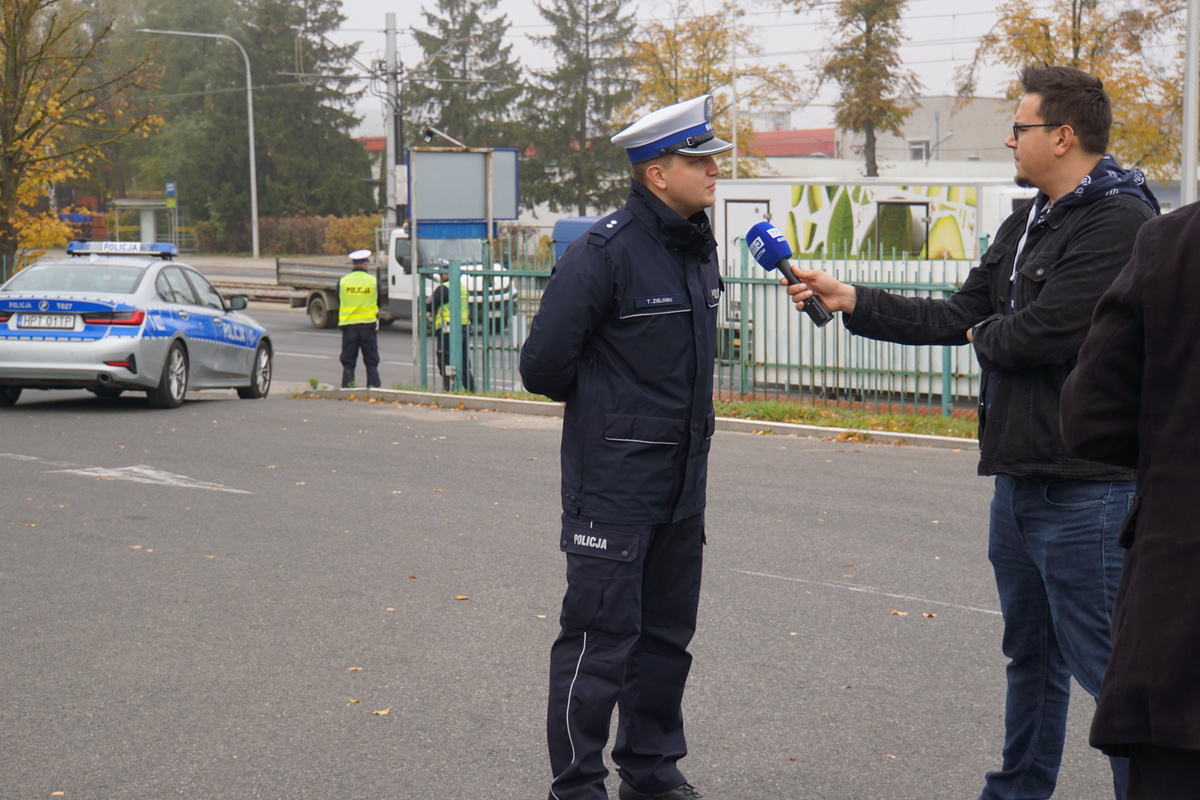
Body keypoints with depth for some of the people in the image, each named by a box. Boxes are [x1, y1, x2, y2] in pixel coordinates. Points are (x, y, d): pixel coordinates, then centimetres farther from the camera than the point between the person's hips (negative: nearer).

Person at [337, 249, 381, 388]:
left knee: (348, 364, 5)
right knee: (371, 363, 5)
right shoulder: (373, 281, -3)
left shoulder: (342, 281, -1)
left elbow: (339, 303, 9)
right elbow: (378, 303, 8)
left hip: (348, 325, 1)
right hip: (368, 325, -1)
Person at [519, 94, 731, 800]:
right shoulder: (605, 252, -17)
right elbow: (544, 364, -15)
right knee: (602, 637, -3)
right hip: (614, 482, -8)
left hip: (683, 478, 8)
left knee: (667, 634, 16)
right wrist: (602, 403, 2)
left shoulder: (701, 246, 9)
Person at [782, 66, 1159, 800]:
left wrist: (983, 334, -3)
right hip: (1021, 478, 10)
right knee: (1033, 656, 21)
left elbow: (1041, 334, -25)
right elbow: (957, 318, 16)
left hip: (1085, 489, -10)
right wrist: (847, 298, 11)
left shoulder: (1118, 222, -16)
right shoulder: (1025, 227, 16)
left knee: (1108, 666, -6)